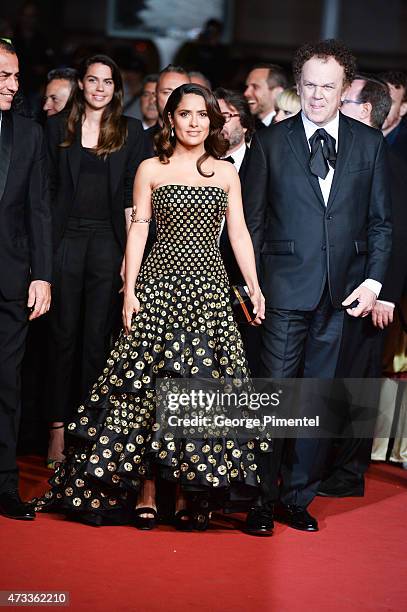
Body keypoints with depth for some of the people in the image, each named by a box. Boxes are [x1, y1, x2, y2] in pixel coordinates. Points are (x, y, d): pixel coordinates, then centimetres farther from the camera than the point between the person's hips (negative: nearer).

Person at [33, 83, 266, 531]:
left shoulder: (226, 172, 11)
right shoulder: (151, 169, 6)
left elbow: (238, 233, 9)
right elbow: (138, 231, 4)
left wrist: (254, 286, 0)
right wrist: (130, 289, -4)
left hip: (209, 288, 2)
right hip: (160, 281, -1)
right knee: (150, 385, -4)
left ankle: (190, 495, 3)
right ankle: (145, 492, 1)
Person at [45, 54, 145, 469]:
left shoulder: (130, 131, 6)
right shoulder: (58, 127, 7)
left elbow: (132, 196, 4)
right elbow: (48, 188, 6)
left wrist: (130, 251, -2)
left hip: (107, 240, 0)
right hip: (65, 237, 0)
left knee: (97, 338, 3)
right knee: (63, 335, 1)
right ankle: (58, 428, 5)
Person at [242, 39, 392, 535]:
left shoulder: (369, 143, 7)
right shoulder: (270, 142, 2)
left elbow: (380, 221, 9)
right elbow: (251, 220, 4)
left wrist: (374, 279, -1)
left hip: (343, 292, 2)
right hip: (286, 289, -2)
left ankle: (297, 498, 18)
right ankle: (261, 499, 7)